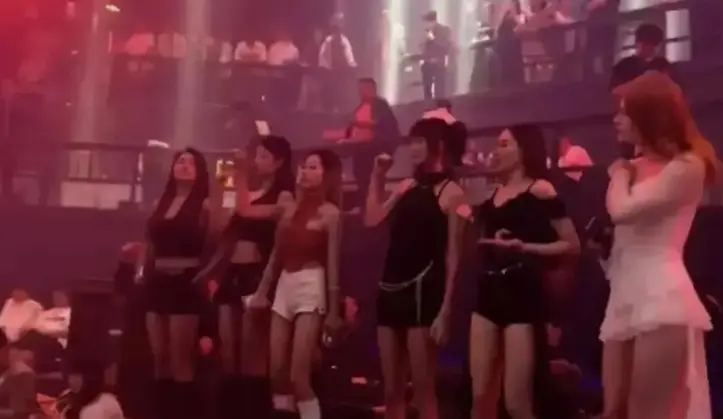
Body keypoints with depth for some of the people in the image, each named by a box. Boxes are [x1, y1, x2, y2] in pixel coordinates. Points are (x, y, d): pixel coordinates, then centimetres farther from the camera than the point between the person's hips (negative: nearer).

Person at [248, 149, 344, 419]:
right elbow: (276, 255, 15)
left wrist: (334, 309, -8)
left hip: (312, 287, -6)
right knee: (277, 370, 5)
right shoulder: (290, 208, 13)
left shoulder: (329, 213, -3)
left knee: (298, 375, -11)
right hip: (284, 286, 6)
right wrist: (262, 291, 13)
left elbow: (333, 263, -6)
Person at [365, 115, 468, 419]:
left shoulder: (451, 192, -3)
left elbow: (452, 255, -7)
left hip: (423, 291, -6)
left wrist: (445, 310, -13)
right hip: (390, 289, 7)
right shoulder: (408, 186, 16)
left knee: (422, 388, -4)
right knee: (391, 390, 10)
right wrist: (377, 176, 14)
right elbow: (372, 219, 13)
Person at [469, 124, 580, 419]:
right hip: (488, 294, 7)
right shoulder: (493, 193, 16)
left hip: (524, 295, -7)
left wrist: (524, 246, -15)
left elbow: (572, 245, -9)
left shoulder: (540, 190, -4)